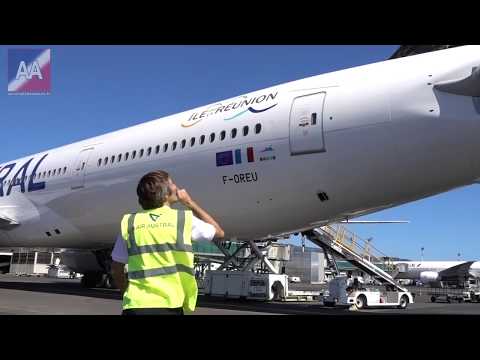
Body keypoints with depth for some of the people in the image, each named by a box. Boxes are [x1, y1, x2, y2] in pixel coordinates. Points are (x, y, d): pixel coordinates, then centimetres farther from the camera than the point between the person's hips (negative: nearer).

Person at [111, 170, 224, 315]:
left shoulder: (129, 223, 5)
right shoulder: (184, 218, 0)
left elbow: (116, 270, 11)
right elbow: (219, 233, 19)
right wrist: (190, 203, 22)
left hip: (135, 306, 2)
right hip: (168, 306, -2)